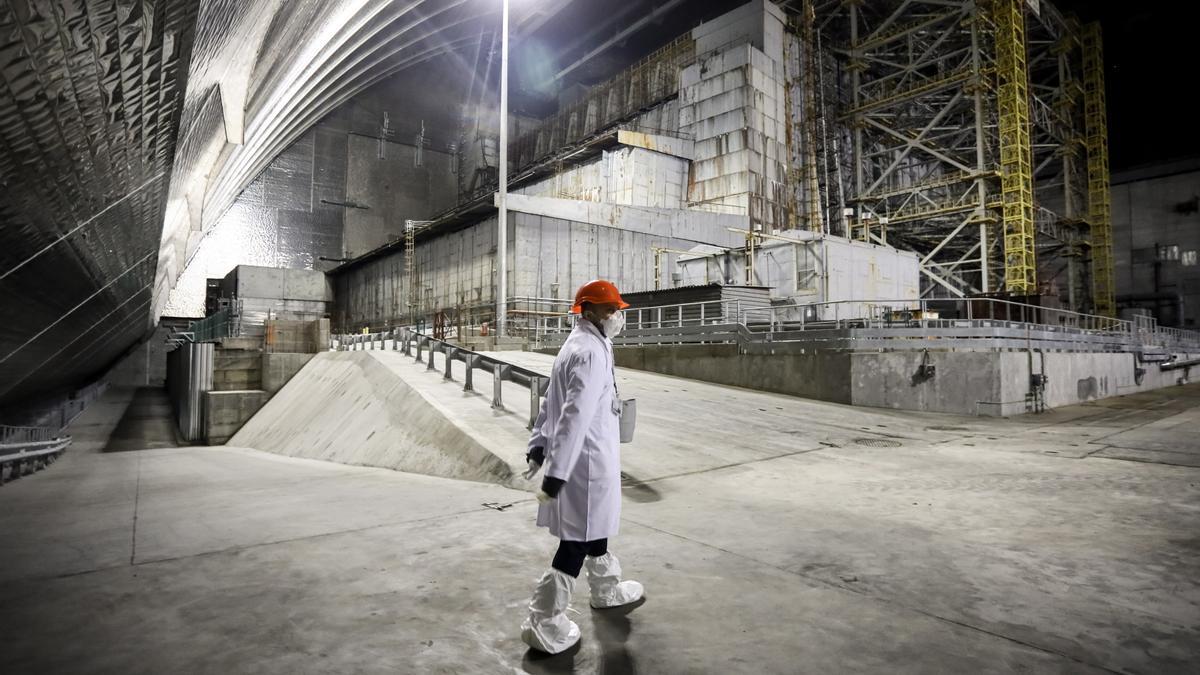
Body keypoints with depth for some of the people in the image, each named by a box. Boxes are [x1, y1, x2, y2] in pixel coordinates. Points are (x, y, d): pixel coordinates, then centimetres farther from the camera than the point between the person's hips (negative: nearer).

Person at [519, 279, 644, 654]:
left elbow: (551, 402, 16)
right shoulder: (592, 353, -21)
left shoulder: (578, 346, 11)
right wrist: (556, 473, -30)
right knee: (577, 540, 1)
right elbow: (575, 417, -28)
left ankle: (606, 589, 45)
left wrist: (539, 447, 19)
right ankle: (544, 623, 12)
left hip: (585, 457, 10)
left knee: (594, 527, 25)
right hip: (586, 461, -10)